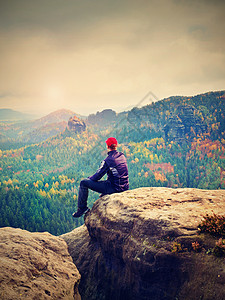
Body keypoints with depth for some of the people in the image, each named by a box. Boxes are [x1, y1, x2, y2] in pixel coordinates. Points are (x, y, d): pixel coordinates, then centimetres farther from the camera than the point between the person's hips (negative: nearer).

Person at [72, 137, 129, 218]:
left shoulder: (108, 160, -18)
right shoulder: (122, 156, 5)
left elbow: (97, 176, -12)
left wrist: (89, 178, 11)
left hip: (114, 188, -8)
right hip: (124, 188, 8)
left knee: (83, 183, -1)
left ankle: (82, 208, 8)